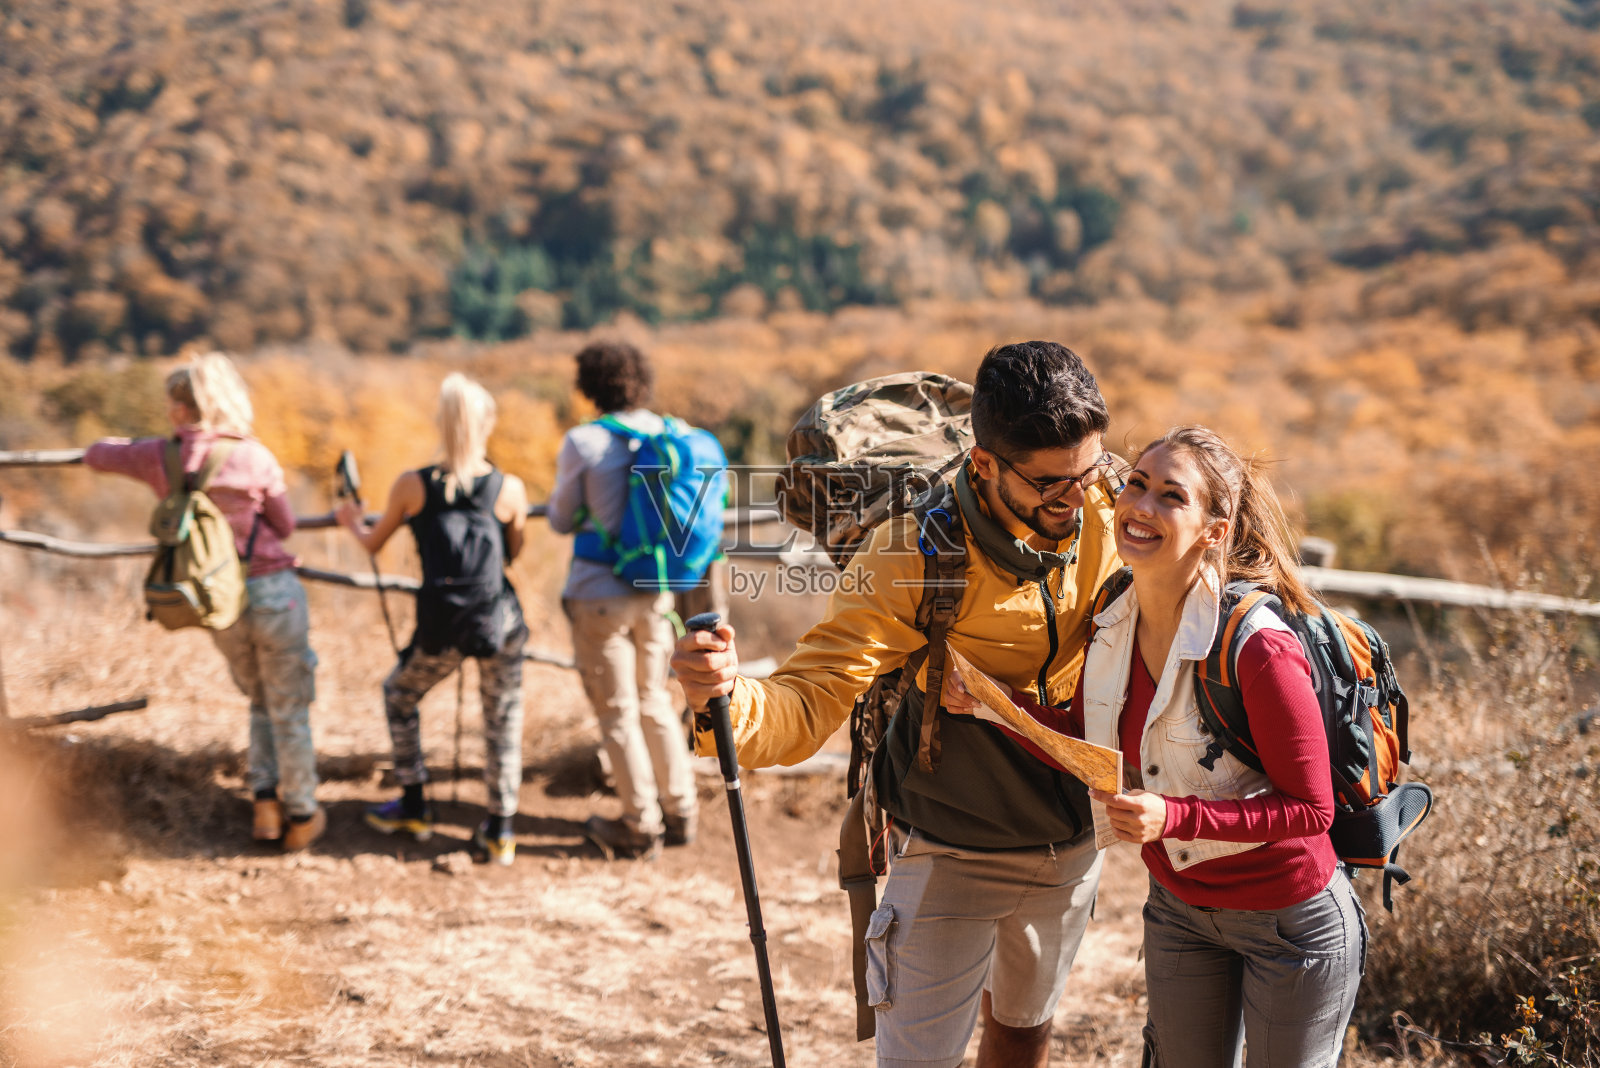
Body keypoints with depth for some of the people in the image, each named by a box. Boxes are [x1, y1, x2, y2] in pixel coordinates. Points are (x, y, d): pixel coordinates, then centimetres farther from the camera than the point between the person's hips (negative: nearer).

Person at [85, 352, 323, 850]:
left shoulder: (159, 456, -4)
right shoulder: (254, 457, -10)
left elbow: (96, 455, 16)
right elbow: (285, 525, 2)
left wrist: (127, 445, 35)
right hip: (274, 592, -3)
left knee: (261, 703, 24)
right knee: (289, 712, 11)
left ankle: (264, 803, 16)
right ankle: (301, 817, 19)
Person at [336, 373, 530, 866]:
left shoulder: (412, 485, -5)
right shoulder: (509, 488, -4)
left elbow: (373, 543, 11)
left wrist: (353, 521, 32)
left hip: (440, 630, 0)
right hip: (500, 622, 0)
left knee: (399, 695, 26)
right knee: (502, 719, 15)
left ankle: (414, 807, 33)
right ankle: (500, 832, 20)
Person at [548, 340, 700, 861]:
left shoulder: (583, 442, -13)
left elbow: (562, 521, -2)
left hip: (601, 595, -5)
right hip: (655, 592, 5)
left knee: (617, 711, 8)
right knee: (654, 699, 21)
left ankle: (642, 827, 15)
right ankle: (680, 813, 27)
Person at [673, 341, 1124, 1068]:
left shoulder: (1110, 510, -16)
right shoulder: (912, 555, -28)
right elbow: (805, 708, -34)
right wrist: (727, 698, -55)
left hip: (1074, 842, 4)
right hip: (953, 855, -4)